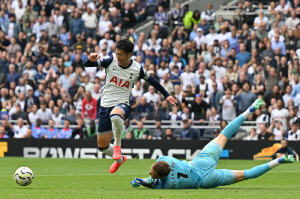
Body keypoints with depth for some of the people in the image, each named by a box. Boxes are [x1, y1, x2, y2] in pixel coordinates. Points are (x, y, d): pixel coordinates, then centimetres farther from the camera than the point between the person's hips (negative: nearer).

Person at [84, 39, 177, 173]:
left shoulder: (137, 69, -3)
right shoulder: (110, 62, -3)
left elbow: (152, 81, 15)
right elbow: (87, 65, -5)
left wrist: (166, 95, 22)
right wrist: (90, 60, -29)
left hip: (122, 104, -3)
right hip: (106, 105, 3)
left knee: (115, 115, -43)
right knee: (102, 146, 6)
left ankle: (118, 144, -19)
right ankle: (119, 159, 38)